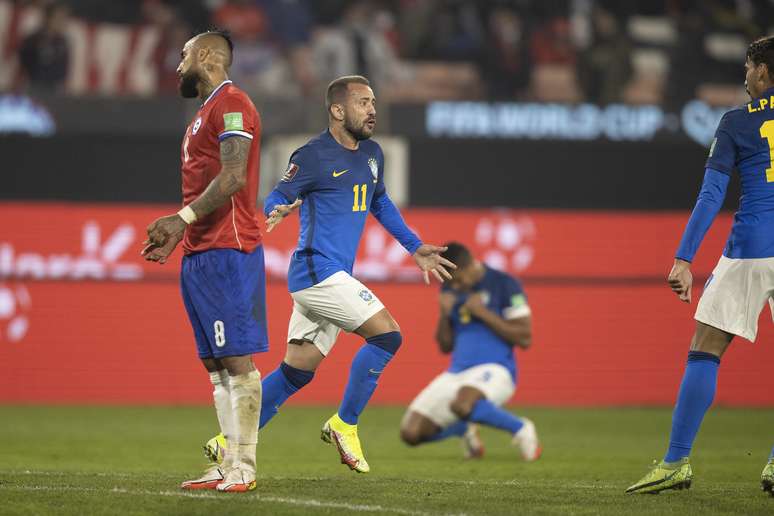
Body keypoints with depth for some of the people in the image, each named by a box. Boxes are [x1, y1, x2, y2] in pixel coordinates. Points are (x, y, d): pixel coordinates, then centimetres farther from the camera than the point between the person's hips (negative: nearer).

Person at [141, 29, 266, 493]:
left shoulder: (231, 104, -9)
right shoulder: (208, 111, 23)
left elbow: (232, 178, -19)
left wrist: (182, 219, -20)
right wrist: (177, 234, 20)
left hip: (227, 251, -10)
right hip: (200, 254, 10)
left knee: (237, 359, -10)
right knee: (217, 364, 8)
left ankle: (244, 468, -11)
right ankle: (230, 465, 9)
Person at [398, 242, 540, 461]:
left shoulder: (505, 285, -6)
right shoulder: (450, 290, 11)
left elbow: (524, 338, -10)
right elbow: (445, 346, 15)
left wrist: (483, 313, -14)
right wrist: (445, 314, -3)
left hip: (494, 370, -6)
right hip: (456, 374, 6)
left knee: (462, 404, -40)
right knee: (410, 433, -7)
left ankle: (520, 429, -15)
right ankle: (465, 430, 22)